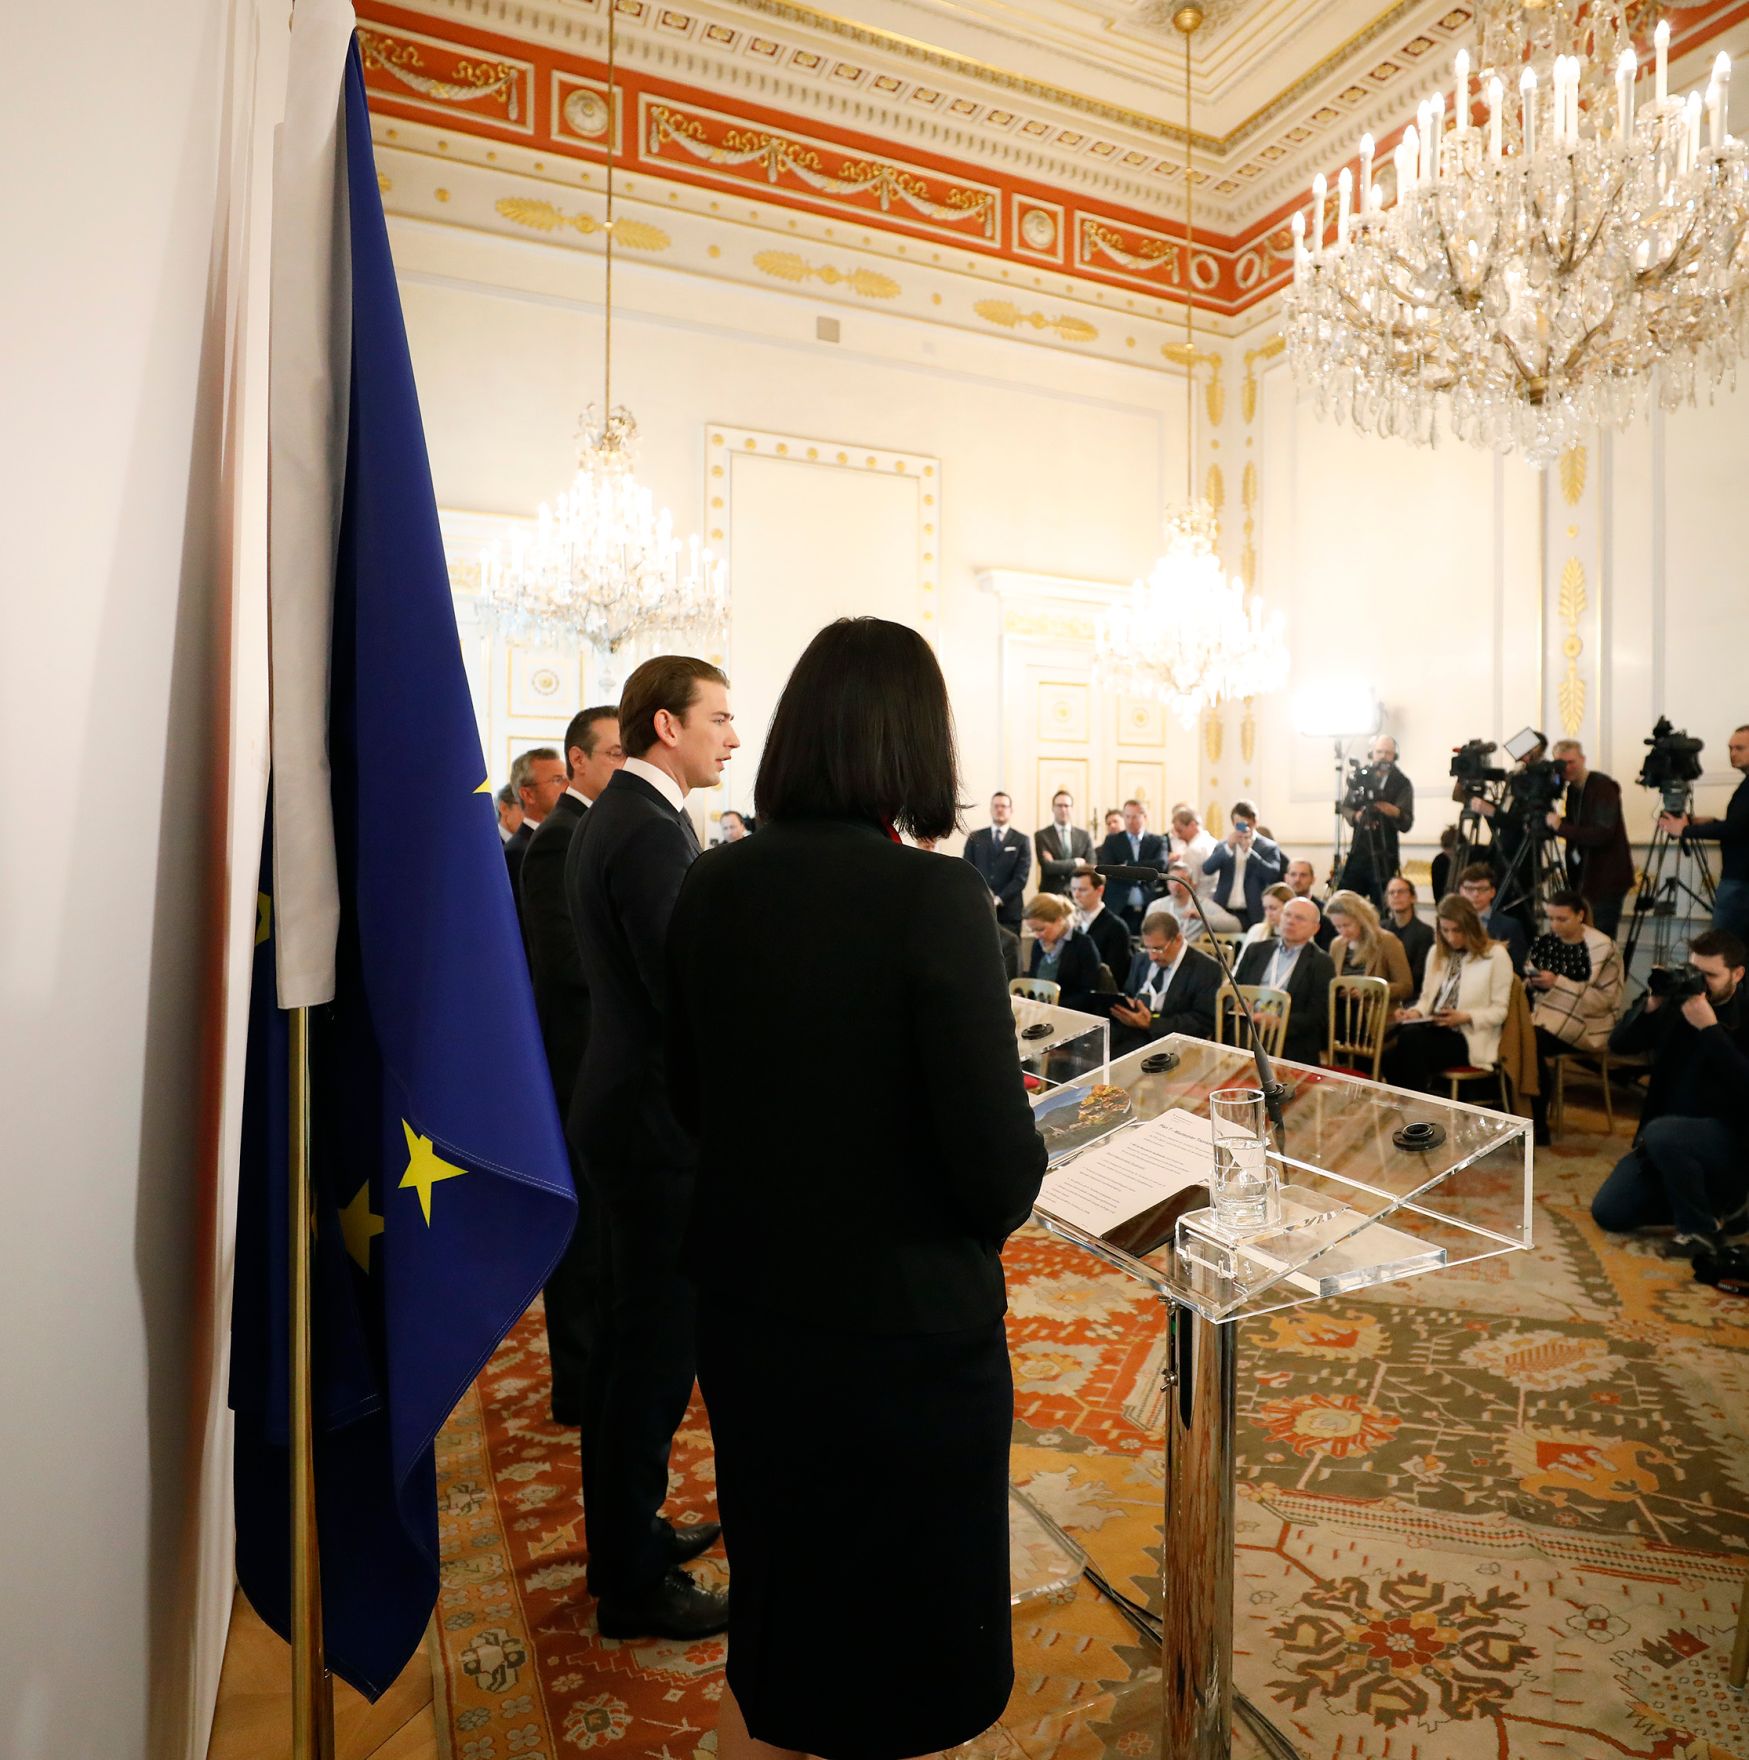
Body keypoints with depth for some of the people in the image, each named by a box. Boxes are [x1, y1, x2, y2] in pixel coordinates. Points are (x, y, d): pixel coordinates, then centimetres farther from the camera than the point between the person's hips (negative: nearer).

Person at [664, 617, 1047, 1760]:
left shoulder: (712, 890, -7)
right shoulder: (934, 897, -22)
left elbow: (695, 1098, 5)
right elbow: (1001, 1172, -22)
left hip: (747, 1314, 5)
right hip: (904, 1330, -5)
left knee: (774, 1618, 29)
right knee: (904, 1665, 21)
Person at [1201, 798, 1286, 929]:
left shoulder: (1268, 847, 2)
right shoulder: (1223, 845, 10)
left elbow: (1273, 875, -13)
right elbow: (1207, 869, -4)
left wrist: (1248, 851, -18)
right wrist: (1228, 847, -16)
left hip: (1251, 915, -2)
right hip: (1223, 912, 3)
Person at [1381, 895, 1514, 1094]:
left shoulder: (1495, 954, 0)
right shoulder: (1436, 952, 17)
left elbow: (1499, 1011, -2)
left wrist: (1465, 1017, -19)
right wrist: (1416, 1012, -4)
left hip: (1469, 1037, -4)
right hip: (1434, 1030, 5)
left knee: (1410, 1037, -34)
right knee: (1390, 1056, -29)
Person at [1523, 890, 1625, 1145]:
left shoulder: (1602, 948, -8)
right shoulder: (1545, 940, 7)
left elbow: (1602, 999, -14)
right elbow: (1530, 982, 14)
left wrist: (1558, 983, -22)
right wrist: (1531, 982, -10)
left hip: (1583, 1022, -5)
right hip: (1545, 1012, 5)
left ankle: (1538, 1125, -15)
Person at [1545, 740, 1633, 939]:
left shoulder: (1603, 786, -13)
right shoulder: (1573, 788, 11)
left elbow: (1602, 834, -23)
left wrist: (1561, 827, -23)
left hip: (1607, 879, -8)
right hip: (1585, 877, 8)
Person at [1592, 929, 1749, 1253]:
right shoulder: (1677, 1004, 3)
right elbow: (1619, 1044, 0)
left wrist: (1709, 1028, -29)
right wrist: (1651, 1005, -15)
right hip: (1666, 1139, 6)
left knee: (1661, 1133, -39)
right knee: (1608, 1213, -4)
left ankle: (1704, 1227, -14)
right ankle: (1709, 1202, 17)